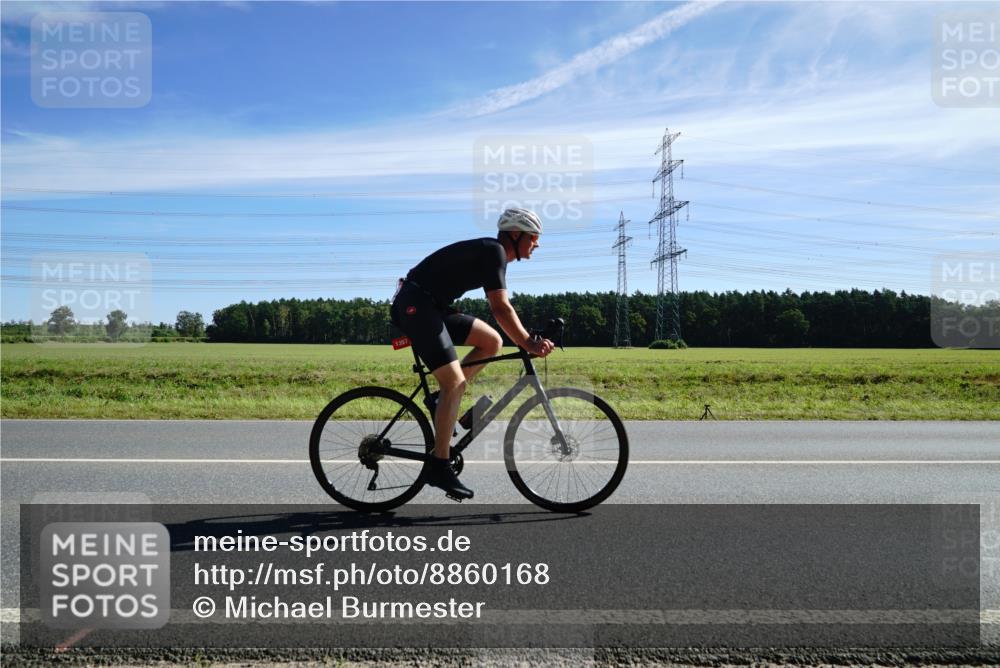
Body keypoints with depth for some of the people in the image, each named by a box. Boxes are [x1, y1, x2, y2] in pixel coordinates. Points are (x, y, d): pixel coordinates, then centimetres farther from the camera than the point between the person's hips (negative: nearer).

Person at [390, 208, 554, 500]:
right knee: (454, 382, -14)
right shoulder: (493, 251, -13)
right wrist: (528, 343, -21)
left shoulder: (492, 254, 17)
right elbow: (500, 309, -21)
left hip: (432, 307, 10)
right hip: (416, 304, -10)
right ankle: (440, 467, -9)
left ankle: (445, 400, 8)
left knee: (492, 342, 5)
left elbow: (502, 308, 21)